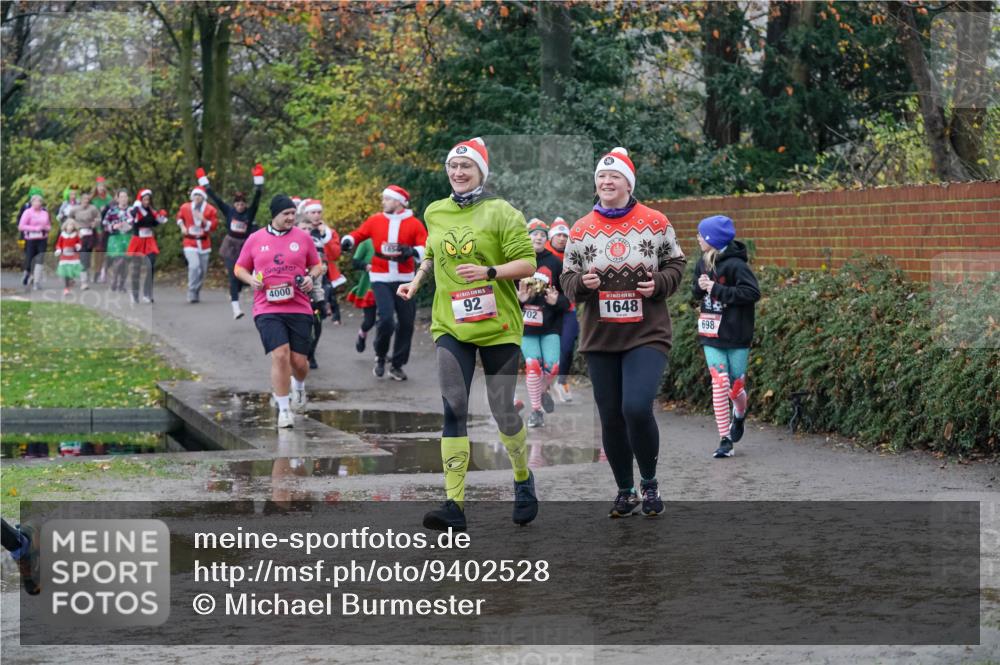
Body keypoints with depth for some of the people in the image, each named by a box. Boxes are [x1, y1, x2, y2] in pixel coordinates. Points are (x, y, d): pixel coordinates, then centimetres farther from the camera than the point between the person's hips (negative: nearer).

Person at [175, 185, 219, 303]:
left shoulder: (210, 209, -2)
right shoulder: (185, 207, 0)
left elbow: (214, 226, -7)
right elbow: (180, 217, 22)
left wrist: (203, 219, -21)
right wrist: (182, 226, 4)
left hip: (204, 243, 2)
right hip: (190, 242, -2)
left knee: (203, 269, 9)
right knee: (194, 266, -22)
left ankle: (197, 293, 27)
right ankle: (192, 293, -15)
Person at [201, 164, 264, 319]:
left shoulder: (250, 213, -6)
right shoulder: (229, 211, -5)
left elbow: (257, 198, -16)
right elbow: (214, 197, -3)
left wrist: (258, 180, -26)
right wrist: (203, 181, -3)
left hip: (244, 248, 1)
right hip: (230, 247, -1)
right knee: (233, 277, -11)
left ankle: (234, 295, 41)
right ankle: (236, 308, -17)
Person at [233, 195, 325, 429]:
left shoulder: (303, 237, 6)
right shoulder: (255, 239, 6)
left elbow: (317, 265, 16)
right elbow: (239, 268, 15)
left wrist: (311, 277, -5)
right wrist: (251, 280, -5)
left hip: (299, 308, 1)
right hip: (267, 310, -1)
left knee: (298, 361, 2)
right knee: (280, 355, -17)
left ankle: (299, 387, 40)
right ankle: (284, 410, -5)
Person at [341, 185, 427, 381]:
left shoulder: (414, 224, -1)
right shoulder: (375, 221, 4)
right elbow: (359, 233, 16)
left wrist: (412, 251, -25)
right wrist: (348, 240, -5)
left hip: (404, 280, 1)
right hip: (381, 279, -1)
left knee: (406, 323, 4)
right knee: (386, 319, -15)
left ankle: (396, 365, 18)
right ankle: (380, 358, 9)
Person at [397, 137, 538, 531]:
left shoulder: (500, 213, -5)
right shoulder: (435, 213, 10)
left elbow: (527, 263, -8)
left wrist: (488, 271, -21)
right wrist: (416, 282, 13)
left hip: (498, 327, -3)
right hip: (450, 325, 3)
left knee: (503, 412, 3)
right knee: (453, 409, -7)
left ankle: (523, 481, 31)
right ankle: (454, 504, -9)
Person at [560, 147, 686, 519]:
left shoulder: (655, 223, 0)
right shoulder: (581, 230, 5)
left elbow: (675, 264, 10)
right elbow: (568, 278, 11)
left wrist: (658, 285, -11)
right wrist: (582, 283, -12)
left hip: (647, 335, -3)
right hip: (600, 338, 3)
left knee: (637, 408, -20)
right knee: (610, 417, 7)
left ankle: (649, 483, 4)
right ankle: (625, 492, 24)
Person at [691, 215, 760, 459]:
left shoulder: (735, 265, -15)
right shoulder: (703, 263, 7)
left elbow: (753, 292, -22)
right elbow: (697, 292, 19)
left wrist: (718, 289, -22)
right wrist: (700, 287, -6)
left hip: (736, 336, -4)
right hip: (711, 337, 4)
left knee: (736, 386, 6)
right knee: (720, 383, -8)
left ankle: (739, 416, 41)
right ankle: (725, 440, -5)